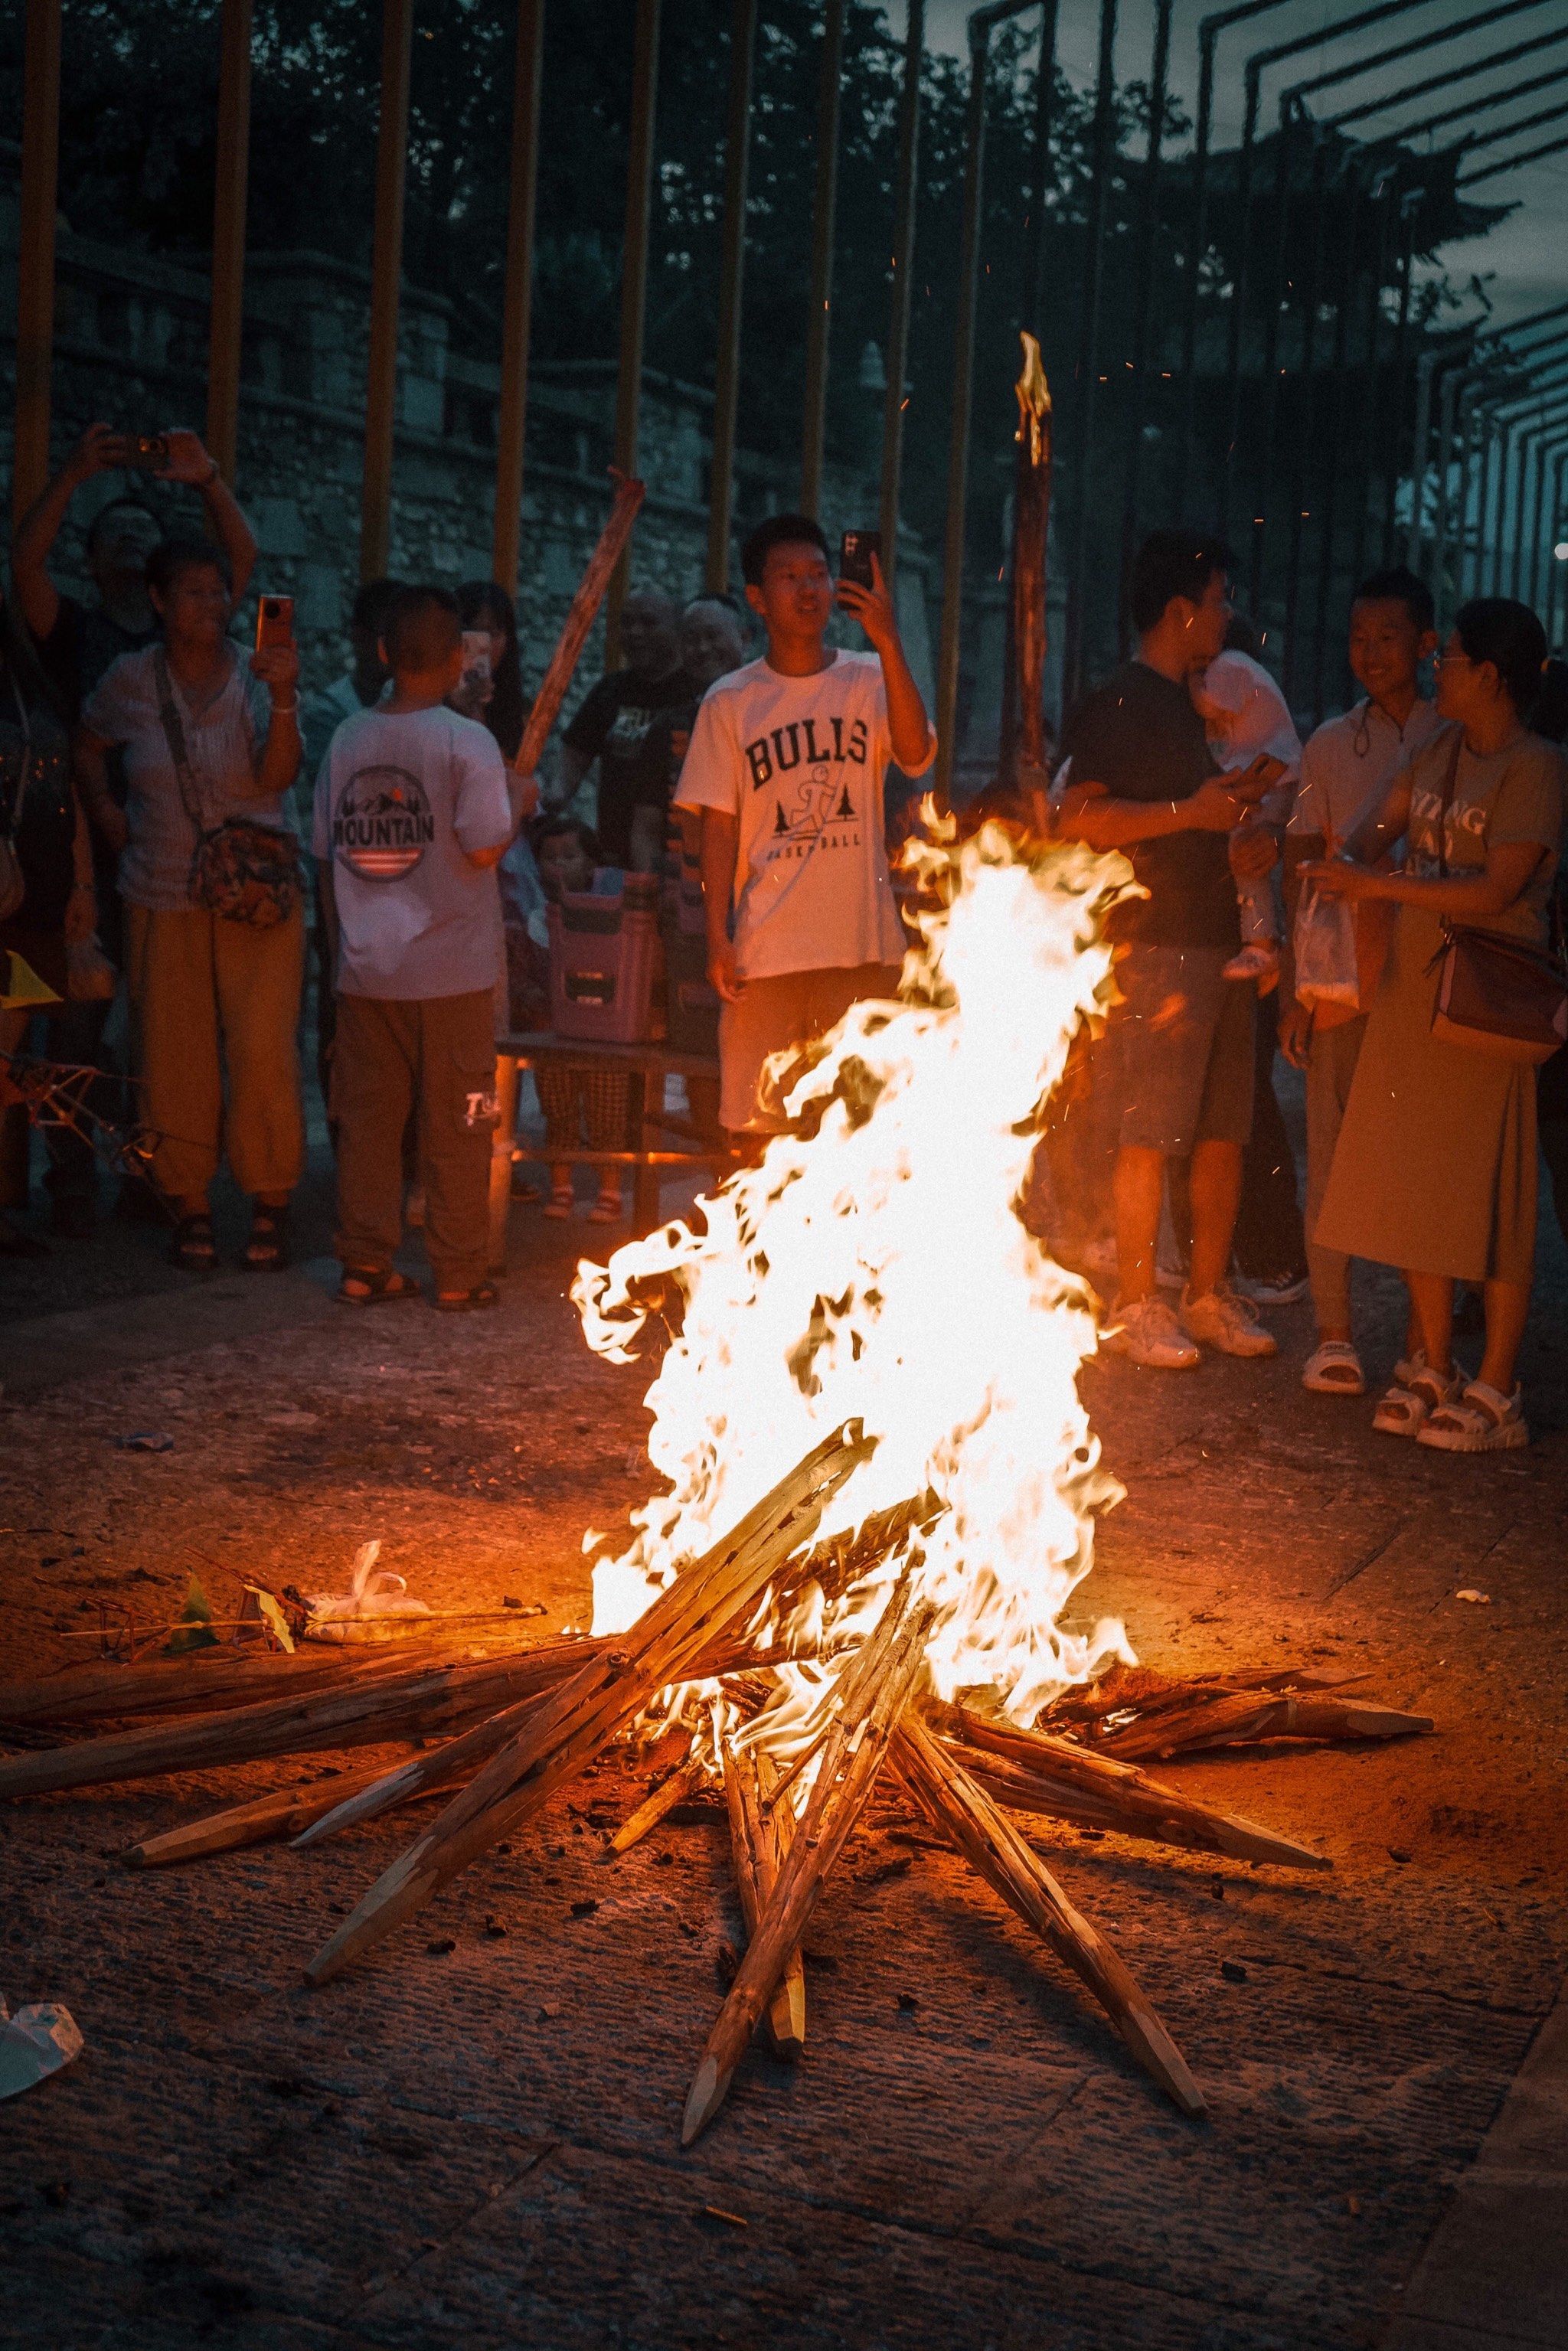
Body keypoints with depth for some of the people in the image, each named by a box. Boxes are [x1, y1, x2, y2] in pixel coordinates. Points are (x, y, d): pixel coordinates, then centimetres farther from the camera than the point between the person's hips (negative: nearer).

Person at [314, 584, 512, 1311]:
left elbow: (327, 855, 10)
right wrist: (517, 806, 1)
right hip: (452, 969, -4)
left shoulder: (348, 738, 5)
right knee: (456, 1127, 4)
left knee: (368, 1117, 11)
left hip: (367, 969, 4)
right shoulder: (467, 741, -10)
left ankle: (365, 1266, 14)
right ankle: (458, 1276, 9)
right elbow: (484, 849, -19)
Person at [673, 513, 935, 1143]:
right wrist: (717, 938, -6)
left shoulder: (869, 680, 6)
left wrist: (888, 643, -20)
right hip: (765, 949, -1)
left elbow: (915, 752, -13)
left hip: (863, 947, 1)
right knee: (758, 1127, 2)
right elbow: (719, 827, 3)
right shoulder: (730, 702, 5)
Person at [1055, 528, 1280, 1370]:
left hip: (1219, 944, 9)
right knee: (1149, 1134, -6)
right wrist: (1189, 811, -18)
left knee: (1224, 1132, 8)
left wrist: (1247, 840, 11)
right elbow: (1080, 819, -16)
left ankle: (1210, 1293, 17)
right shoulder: (1116, 703, -6)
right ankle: (1138, 1306, 2)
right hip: (1154, 948, -8)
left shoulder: (1195, 705, 21)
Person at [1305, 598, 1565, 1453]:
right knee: (1412, 1188, 10)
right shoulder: (1438, 749, 12)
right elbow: (1384, 821, 13)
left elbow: (1498, 889, -18)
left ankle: (1495, 1395, 6)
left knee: (1490, 1198, -2)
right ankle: (1434, 1373, 21)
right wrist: (1346, 860, -11)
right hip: (1410, 989, 7)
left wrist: (1374, 888, -18)